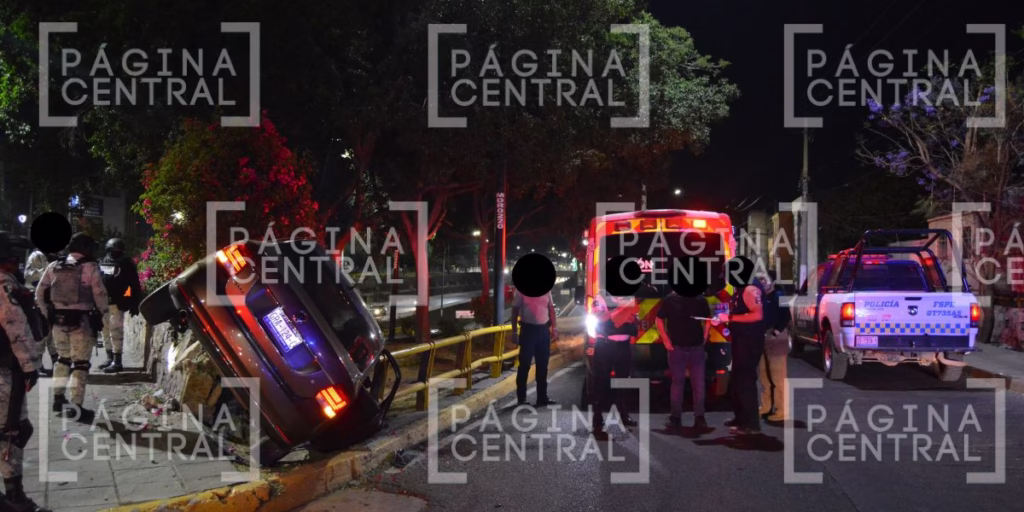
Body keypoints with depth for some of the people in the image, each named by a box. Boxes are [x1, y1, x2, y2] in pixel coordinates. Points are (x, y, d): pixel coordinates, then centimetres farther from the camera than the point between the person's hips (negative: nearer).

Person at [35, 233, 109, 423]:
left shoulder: (54, 266, 5)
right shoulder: (90, 267, -10)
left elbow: (39, 292, 9)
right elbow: (100, 294, -12)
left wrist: (47, 313, 17)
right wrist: (102, 312, 5)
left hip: (58, 319, 5)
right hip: (81, 320, -5)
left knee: (62, 358, 23)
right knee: (80, 363, 0)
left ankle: (58, 398, 28)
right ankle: (77, 407, -2)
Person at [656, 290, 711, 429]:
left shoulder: (700, 300, 2)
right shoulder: (671, 299, -3)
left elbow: (707, 319, 16)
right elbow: (659, 319, 4)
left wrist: (705, 337, 4)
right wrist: (665, 340, -4)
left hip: (697, 348, 1)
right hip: (677, 348, -1)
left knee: (699, 383, 0)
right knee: (677, 382, 5)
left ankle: (699, 417, 7)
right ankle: (675, 417, 12)